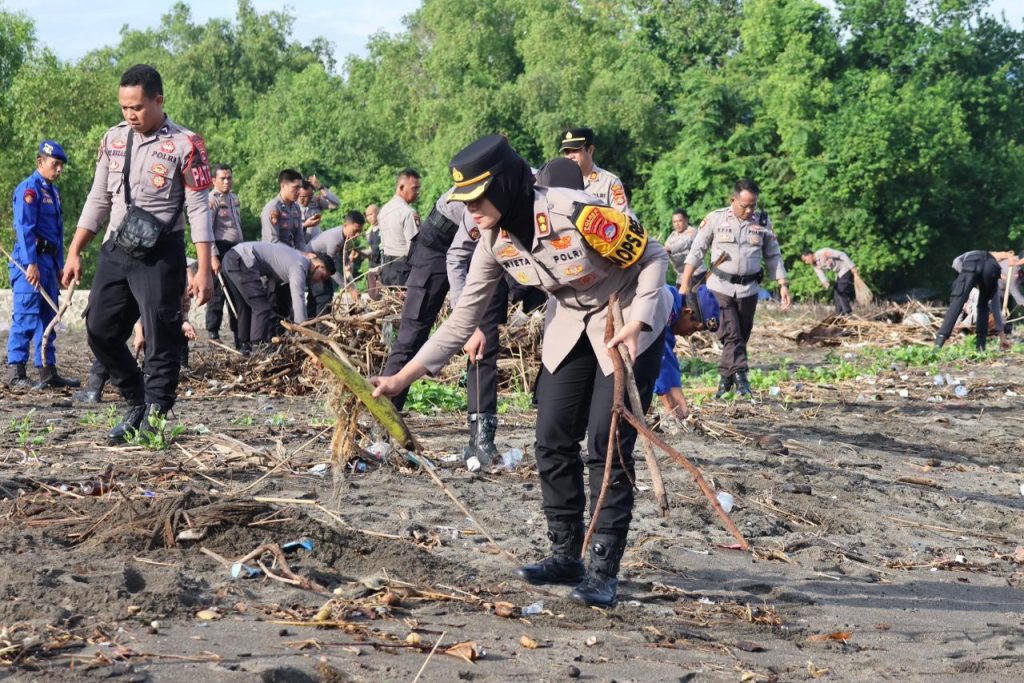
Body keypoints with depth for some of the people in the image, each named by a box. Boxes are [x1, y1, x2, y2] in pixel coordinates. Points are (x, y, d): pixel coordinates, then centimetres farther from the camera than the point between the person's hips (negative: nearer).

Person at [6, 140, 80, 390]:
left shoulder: (53, 191, 18)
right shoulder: (29, 188, -9)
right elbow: (25, 228, -17)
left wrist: (59, 266, 19)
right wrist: (31, 264, -22)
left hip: (49, 260, 9)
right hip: (30, 258, -9)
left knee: (48, 316, 10)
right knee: (26, 315, -11)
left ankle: (48, 371, 14)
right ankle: (15, 371, -10)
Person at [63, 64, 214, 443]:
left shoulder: (185, 146, -8)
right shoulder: (113, 140, 9)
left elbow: (199, 209, -9)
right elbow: (98, 201, 15)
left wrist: (204, 270, -14)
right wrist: (74, 252, 10)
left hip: (160, 256, -6)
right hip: (115, 252, 6)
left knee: (161, 340, -5)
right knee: (100, 331, 4)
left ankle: (154, 418, 2)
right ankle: (136, 403, 20)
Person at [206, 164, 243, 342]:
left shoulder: (234, 198, 17)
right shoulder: (212, 200, -9)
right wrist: (213, 257, -21)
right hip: (221, 249, -8)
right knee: (218, 292, -7)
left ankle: (239, 332, 19)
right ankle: (212, 333, -1)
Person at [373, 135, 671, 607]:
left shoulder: (576, 213, -32)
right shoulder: (494, 241, -11)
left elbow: (652, 257, -19)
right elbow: (462, 320, -6)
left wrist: (636, 324, -29)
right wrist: (402, 378, -12)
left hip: (631, 324, -6)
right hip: (572, 324, 6)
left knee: (608, 446, -10)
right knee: (553, 441, 2)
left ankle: (605, 570, -3)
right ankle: (566, 555, 16)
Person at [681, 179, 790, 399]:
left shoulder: (763, 222, 5)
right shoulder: (715, 219, -1)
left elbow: (773, 256, 11)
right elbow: (697, 251, 1)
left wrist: (783, 284, 2)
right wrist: (685, 283, -4)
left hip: (748, 289, 3)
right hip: (720, 287, -2)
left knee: (741, 336, 6)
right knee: (731, 335, -12)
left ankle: (725, 380, 16)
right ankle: (740, 376, -17)